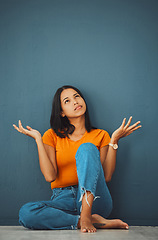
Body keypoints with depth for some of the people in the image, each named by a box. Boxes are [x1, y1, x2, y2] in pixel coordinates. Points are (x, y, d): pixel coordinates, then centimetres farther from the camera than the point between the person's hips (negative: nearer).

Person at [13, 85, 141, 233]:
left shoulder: (100, 135, 11)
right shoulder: (52, 135, 11)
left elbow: (107, 176, -2)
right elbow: (50, 176, -4)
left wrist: (114, 140, -4)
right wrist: (38, 139, -2)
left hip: (94, 199, 0)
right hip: (63, 201, 1)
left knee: (87, 148, -23)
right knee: (25, 213, -31)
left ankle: (86, 214, -36)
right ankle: (96, 222, -27)